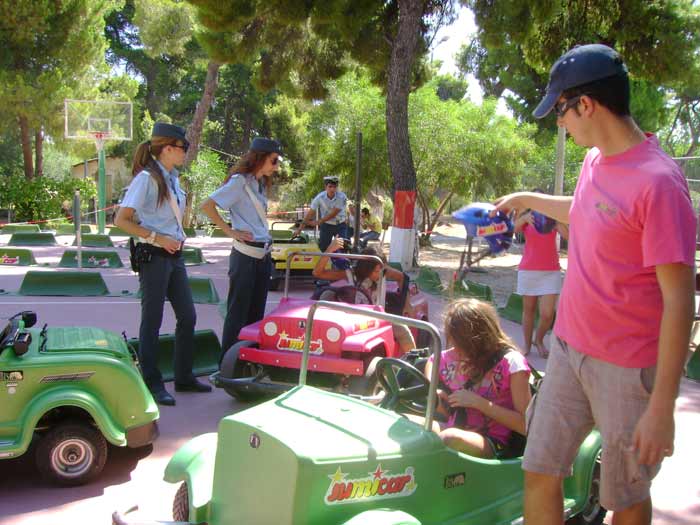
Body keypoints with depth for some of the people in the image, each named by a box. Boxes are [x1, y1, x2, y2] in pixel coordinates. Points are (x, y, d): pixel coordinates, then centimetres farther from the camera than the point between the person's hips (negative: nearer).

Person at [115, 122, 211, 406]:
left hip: (175, 255, 8)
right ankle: (152, 384, 10)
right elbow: (121, 220, -16)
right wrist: (156, 238, -19)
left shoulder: (173, 178, 12)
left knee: (187, 316, 10)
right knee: (152, 321, 0)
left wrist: (178, 236, 12)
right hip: (154, 257, -8)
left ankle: (184, 377, 23)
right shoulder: (146, 178, -12)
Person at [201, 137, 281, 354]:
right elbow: (207, 206, -18)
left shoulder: (260, 183, 15)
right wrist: (230, 231, -14)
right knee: (238, 312, -2)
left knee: (257, 312, 12)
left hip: (263, 255, 8)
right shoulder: (239, 181, -10)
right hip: (245, 256, -8)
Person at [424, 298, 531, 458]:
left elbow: (525, 424, -11)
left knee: (450, 438, -37)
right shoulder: (451, 357, 9)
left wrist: (477, 402, -15)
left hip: (492, 444, -5)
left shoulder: (511, 362, -6)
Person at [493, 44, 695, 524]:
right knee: (539, 473, 11)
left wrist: (662, 408, -20)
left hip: (627, 369, -7)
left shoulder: (658, 180, -21)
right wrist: (530, 199, 38)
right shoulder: (594, 161, 5)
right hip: (569, 349, 7)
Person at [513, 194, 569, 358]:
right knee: (528, 309, 8)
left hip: (551, 272, 0)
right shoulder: (526, 218, 4)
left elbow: (567, 235, -12)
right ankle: (526, 343, 22)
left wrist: (556, 219, -29)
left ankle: (539, 340, 19)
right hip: (528, 270, 0)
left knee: (548, 314, -7)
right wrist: (524, 218, -39)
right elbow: (514, 228, -18)